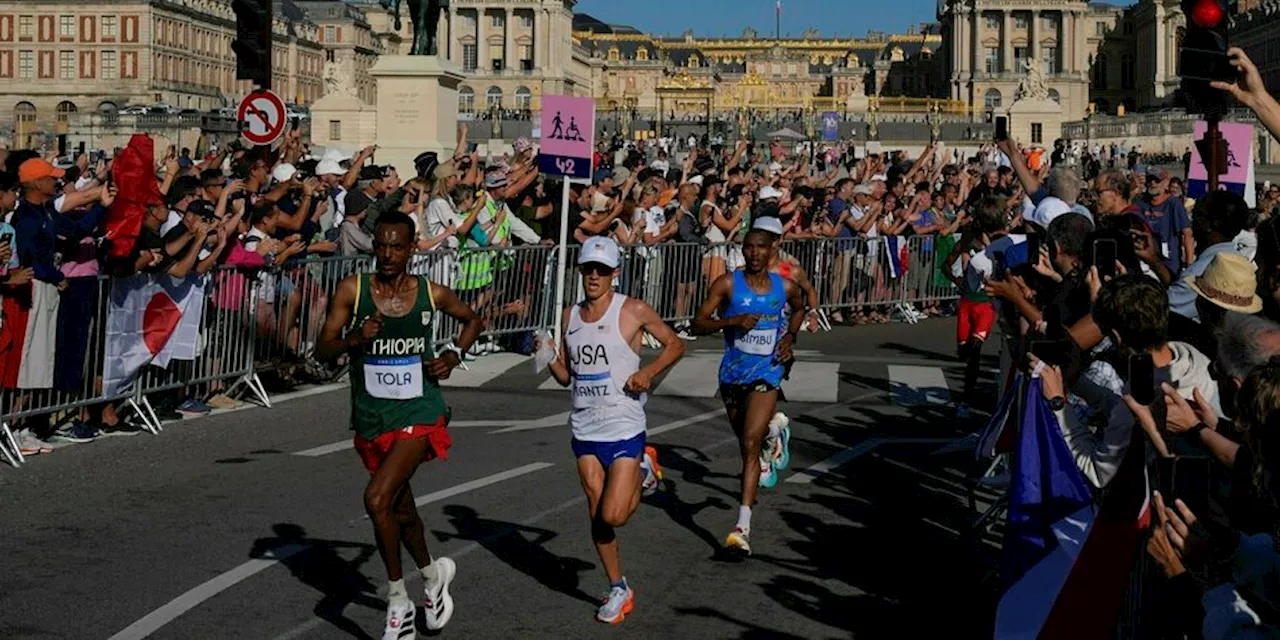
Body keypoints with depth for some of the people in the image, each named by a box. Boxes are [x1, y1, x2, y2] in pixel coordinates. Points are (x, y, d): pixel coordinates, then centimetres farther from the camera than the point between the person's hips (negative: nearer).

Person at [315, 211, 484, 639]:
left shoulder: (432, 294, -4)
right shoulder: (353, 291, -6)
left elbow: (473, 320, 15)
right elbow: (322, 351, -7)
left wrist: (454, 357, -1)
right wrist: (354, 339, -26)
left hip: (419, 414, -3)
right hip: (371, 418, 3)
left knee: (377, 499, -21)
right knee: (401, 510, 19)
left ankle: (398, 599, -4)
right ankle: (433, 575, 45)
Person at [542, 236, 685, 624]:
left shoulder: (634, 311, -7)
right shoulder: (569, 316, 7)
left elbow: (675, 344, 3)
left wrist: (649, 372, -13)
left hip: (625, 427, -5)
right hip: (585, 430, 5)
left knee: (613, 516, -12)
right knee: (596, 516, 7)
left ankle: (643, 472, 19)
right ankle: (619, 590, 22)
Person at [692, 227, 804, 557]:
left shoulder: (785, 287, -1)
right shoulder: (727, 284, -7)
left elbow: (799, 309, 22)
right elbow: (698, 324, -8)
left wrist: (790, 337, 5)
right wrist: (731, 321, -23)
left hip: (766, 373, -2)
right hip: (733, 373, 2)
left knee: (750, 444, -17)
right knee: (745, 439, 21)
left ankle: (743, 527, -22)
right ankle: (772, 428, 61)